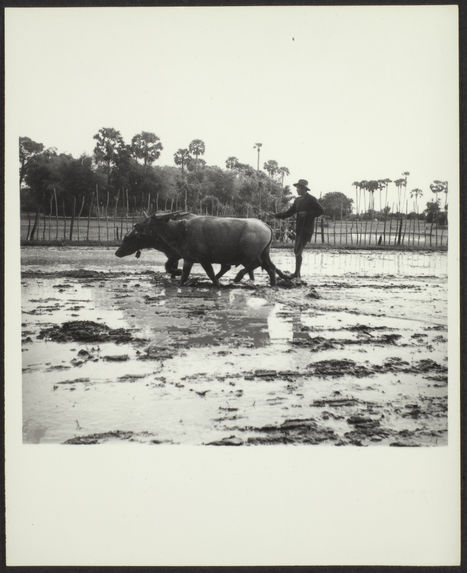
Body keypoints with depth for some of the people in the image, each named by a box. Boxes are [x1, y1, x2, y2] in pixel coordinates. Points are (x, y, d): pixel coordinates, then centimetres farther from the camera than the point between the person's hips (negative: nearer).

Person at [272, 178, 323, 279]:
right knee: (297, 251, 11)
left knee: (298, 250, -12)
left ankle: (296, 273, -7)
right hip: (299, 229, 8)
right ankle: (297, 273, 20)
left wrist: (307, 214, -17)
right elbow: (289, 213, 15)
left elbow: (320, 211, -8)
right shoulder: (298, 200, 14)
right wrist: (276, 215, 3)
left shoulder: (311, 199, -7)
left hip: (307, 229, -8)